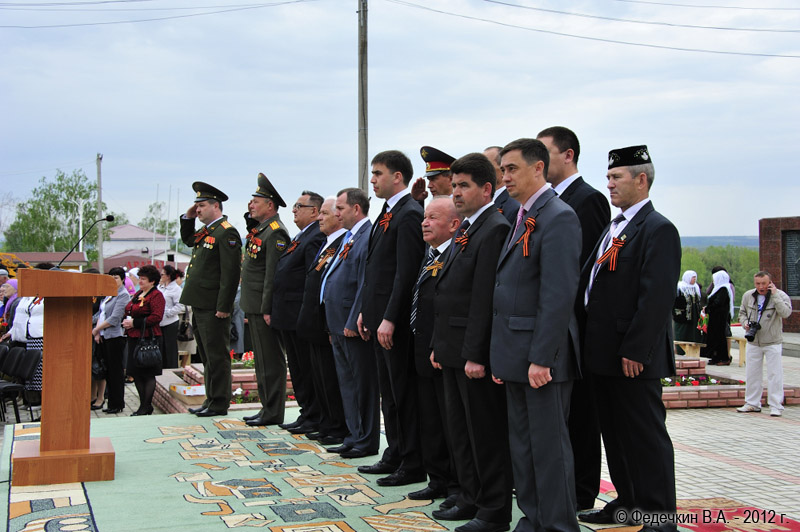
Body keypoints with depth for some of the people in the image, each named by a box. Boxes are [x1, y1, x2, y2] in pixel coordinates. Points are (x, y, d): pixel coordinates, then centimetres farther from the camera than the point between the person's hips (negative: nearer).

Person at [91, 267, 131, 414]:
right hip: (104, 336, 8)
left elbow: (115, 318, -17)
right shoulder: (108, 294, 16)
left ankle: (117, 404, 4)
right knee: (108, 370, 10)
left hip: (115, 337, -8)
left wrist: (96, 329, -9)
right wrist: (98, 332, 3)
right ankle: (111, 401, 17)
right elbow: (101, 313, 16)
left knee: (115, 370, -3)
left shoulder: (123, 295, -10)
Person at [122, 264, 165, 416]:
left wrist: (134, 323, -18)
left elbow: (156, 317, -19)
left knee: (147, 374, -3)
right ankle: (144, 405, 20)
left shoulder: (156, 295, -9)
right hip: (133, 338, 9)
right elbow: (129, 312, 26)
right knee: (136, 373, 11)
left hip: (148, 338, -9)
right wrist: (126, 321, 4)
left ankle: (146, 407, 3)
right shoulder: (137, 294, 18)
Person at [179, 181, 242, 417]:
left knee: (217, 356, -2)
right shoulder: (205, 231, 15)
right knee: (207, 356, 16)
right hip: (199, 305, 10)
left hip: (213, 308, -10)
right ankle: (211, 399, 25)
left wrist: (223, 307, -22)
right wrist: (188, 218, 19)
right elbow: (186, 240, 37)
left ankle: (219, 404, 4)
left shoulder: (227, 233, -14)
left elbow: (231, 272, -19)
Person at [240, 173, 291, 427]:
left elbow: (273, 273, -21)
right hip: (254, 308, 10)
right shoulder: (259, 229, 14)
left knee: (270, 362, -3)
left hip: (264, 309, -10)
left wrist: (267, 310, -22)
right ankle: (266, 407, 24)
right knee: (262, 361, 15)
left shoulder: (275, 232, -16)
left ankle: (273, 413, 3)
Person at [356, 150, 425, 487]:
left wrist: (390, 319, -22)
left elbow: (406, 273, -21)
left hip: (396, 320, -10)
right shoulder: (387, 214, 16)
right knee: (389, 391, 16)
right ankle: (395, 455, 27)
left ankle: (413, 465, 7)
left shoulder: (410, 215, -15)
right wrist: (365, 311, 16)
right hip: (379, 317, 10)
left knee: (404, 392, -2)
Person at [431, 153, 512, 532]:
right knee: (459, 429, 17)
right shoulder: (464, 230, 16)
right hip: (453, 350, 10)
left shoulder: (495, 229, -15)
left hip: (475, 352, -10)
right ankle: (470, 499, 28)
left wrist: (475, 355, -22)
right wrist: (439, 344, 16)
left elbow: (485, 298, -20)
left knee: (486, 433, 0)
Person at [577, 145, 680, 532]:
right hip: (605, 354, 9)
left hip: (634, 358, -9)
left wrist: (635, 351, -22)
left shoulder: (658, 230, -12)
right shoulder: (615, 227, 17)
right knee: (615, 433, 16)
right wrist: (592, 342, 13)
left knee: (646, 435, -2)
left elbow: (657, 297, -19)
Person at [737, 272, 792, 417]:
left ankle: (776, 406, 1)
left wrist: (775, 295, -26)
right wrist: (745, 323, -5)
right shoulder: (748, 296, 3)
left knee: (774, 374, -3)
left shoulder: (780, 295, -9)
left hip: (773, 342, -4)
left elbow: (786, 313, -26)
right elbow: (742, 313, 16)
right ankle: (752, 403, 21)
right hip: (753, 342, 4)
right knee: (752, 373, 10)